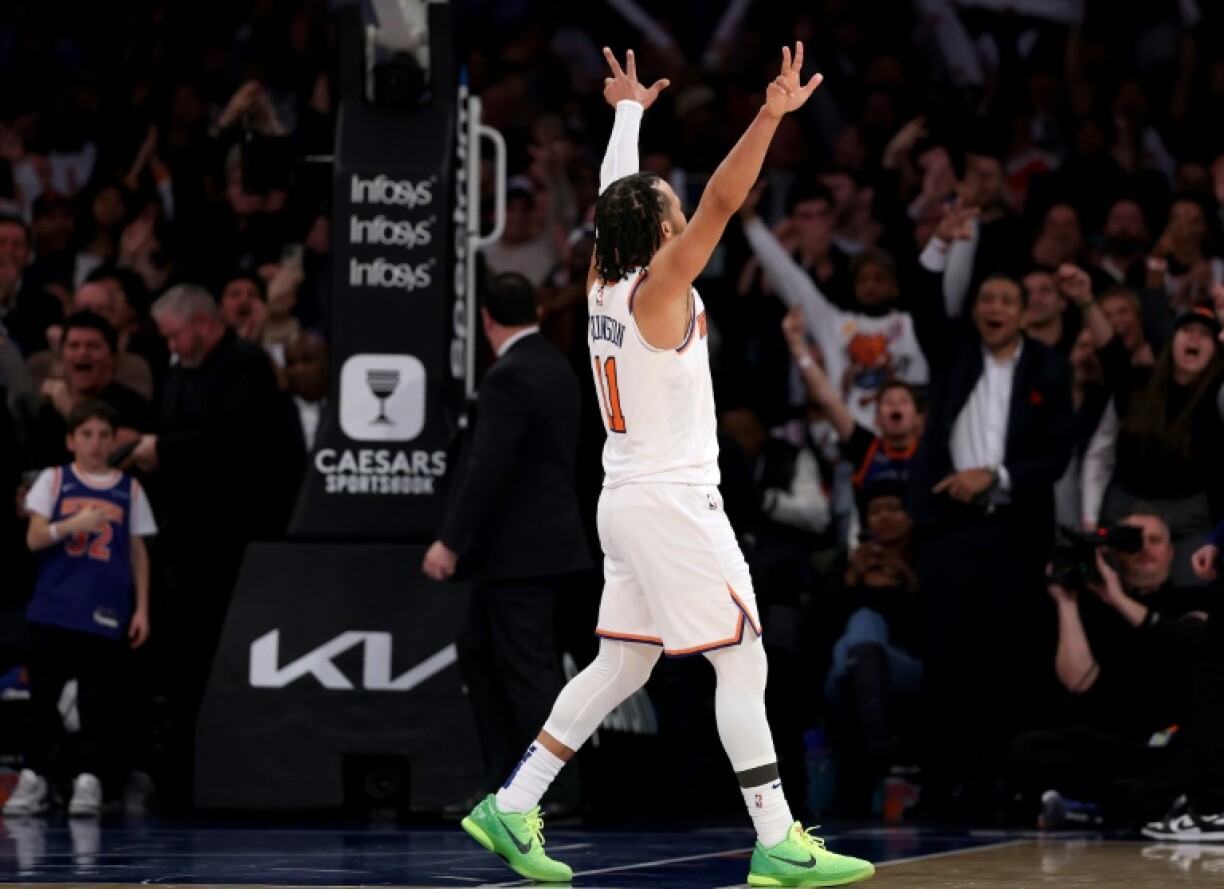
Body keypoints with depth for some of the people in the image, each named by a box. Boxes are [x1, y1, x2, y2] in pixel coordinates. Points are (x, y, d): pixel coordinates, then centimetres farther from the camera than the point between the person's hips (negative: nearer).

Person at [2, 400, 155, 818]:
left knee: (99, 701, -3)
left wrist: (142, 609, 7)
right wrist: (73, 524, -20)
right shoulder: (53, 480, 6)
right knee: (42, 695, 2)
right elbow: (34, 538, -2)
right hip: (52, 608, 0)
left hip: (105, 613, 0)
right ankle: (34, 777, 10)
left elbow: (138, 552, 12)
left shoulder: (129, 489, 9)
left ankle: (89, 781, 1)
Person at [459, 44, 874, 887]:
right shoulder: (658, 293, -13)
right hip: (673, 502, -9)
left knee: (623, 665, 14)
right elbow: (722, 202, -25)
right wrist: (771, 117, -31)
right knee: (743, 663, -5)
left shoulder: (603, 284, 8)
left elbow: (616, 194, 25)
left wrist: (630, 112, 37)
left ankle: (511, 808, 13)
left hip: (629, 499, 9)